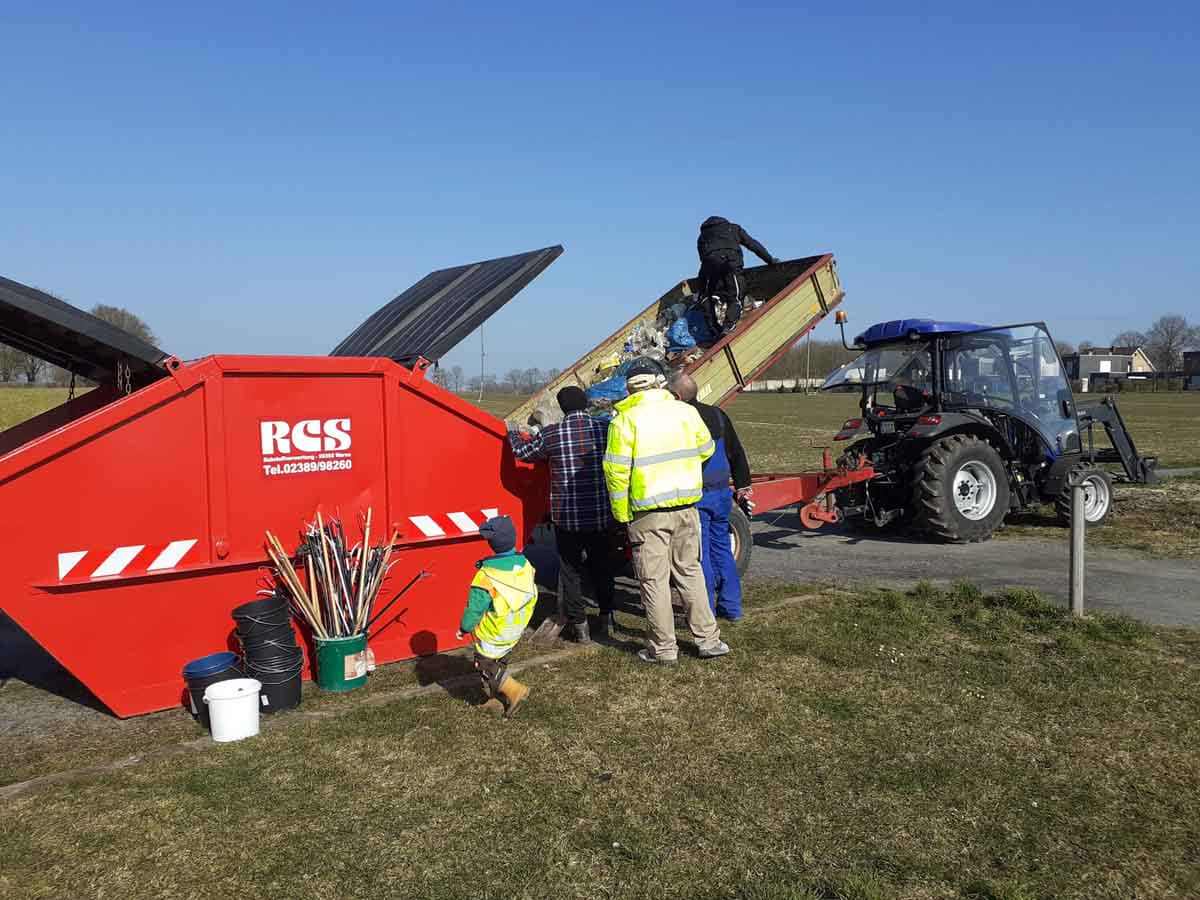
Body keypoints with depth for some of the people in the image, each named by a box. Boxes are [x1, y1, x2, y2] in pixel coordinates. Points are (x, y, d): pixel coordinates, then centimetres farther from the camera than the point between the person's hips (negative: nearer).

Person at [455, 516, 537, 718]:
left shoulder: (487, 575, -28)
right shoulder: (525, 566, -9)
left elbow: (475, 607, -21)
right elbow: (531, 597, 5)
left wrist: (464, 628, -4)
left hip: (493, 634, -7)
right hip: (515, 631, 7)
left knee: (486, 666, 10)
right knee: (500, 663, 23)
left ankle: (514, 690, 1)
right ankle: (498, 700, 29)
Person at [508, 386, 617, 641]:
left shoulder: (551, 434, -10)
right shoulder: (604, 429, -6)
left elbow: (523, 451, 7)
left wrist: (513, 435, 27)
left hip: (566, 515, -2)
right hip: (601, 515, 2)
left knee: (570, 570, 11)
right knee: (601, 565, 20)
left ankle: (578, 625, 15)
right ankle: (605, 617, 29)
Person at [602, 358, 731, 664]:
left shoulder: (625, 420, -11)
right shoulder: (685, 411, 0)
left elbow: (617, 472, -13)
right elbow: (705, 450, 13)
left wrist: (622, 515, -2)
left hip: (649, 513, -4)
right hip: (686, 506, 4)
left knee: (654, 581, 7)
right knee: (690, 572, 18)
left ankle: (663, 648, 15)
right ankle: (708, 640, 21)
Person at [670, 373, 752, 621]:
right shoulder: (717, 415, 8)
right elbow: (737, 454, 14)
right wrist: (743, 488, 21)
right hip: (723, 493, 7)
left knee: (699, 554, 1)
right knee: (722, 548, 16)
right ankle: (731, 606, 23)